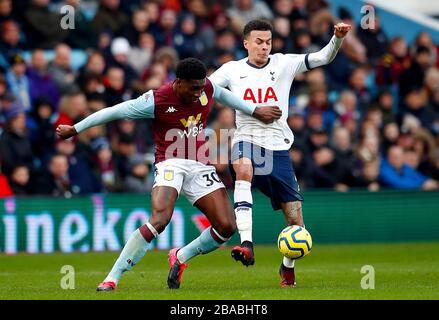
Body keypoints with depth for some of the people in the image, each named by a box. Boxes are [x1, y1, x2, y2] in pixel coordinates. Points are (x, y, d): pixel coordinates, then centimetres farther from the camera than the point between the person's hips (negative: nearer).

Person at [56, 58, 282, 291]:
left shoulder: (207, 88, 0)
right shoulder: (156, 100, -14)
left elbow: (223, 95, 26)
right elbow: (114, 112, -6)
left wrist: (255, 111, 35)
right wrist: (74, 130, 1)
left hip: (200, 166, 6)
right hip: (170, 164, -6)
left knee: (227, 227, -7)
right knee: (160, 219, -30)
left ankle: (180, 257, 20)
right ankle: (112, 279, -26)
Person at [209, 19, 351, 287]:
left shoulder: (284, 64, 6)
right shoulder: (232, 70, 6)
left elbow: (323, 58, -1)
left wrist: (338, 38, -19)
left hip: (278, 147, 2)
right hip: (247, 140, -2)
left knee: (295, 220, -1)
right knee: (243, 167, -40)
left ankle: (288, 268, 29)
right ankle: (246, 245, -45)